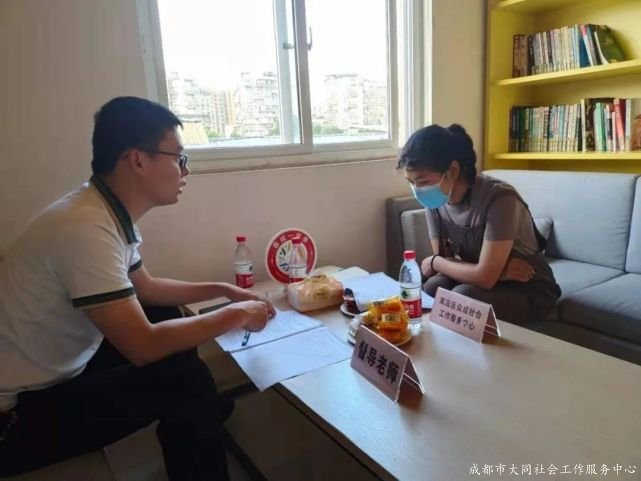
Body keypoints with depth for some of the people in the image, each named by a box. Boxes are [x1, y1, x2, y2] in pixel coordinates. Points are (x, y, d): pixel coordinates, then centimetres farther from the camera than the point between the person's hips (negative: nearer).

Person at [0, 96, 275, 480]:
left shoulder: (110, 211, -2)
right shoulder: (87, 228, -31)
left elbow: (145, 288, 13)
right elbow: (144, 347, -31)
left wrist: (222, 290, 6)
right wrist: (236, 316, -18)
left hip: (57, 370, 10)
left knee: (169, 317, 11)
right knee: (188, 380, -20)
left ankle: (203, 420, 26)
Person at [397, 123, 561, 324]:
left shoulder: (499, 199, -29)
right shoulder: (435, 201, -10)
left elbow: (485, 277, -31)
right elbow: (443, 257, -7)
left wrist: (435, 262, -16)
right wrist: (497, 270, -22)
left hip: (530, 291, -4)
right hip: (490, 279, 5)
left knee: (463, 296, -30)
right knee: (434, 287, -24)